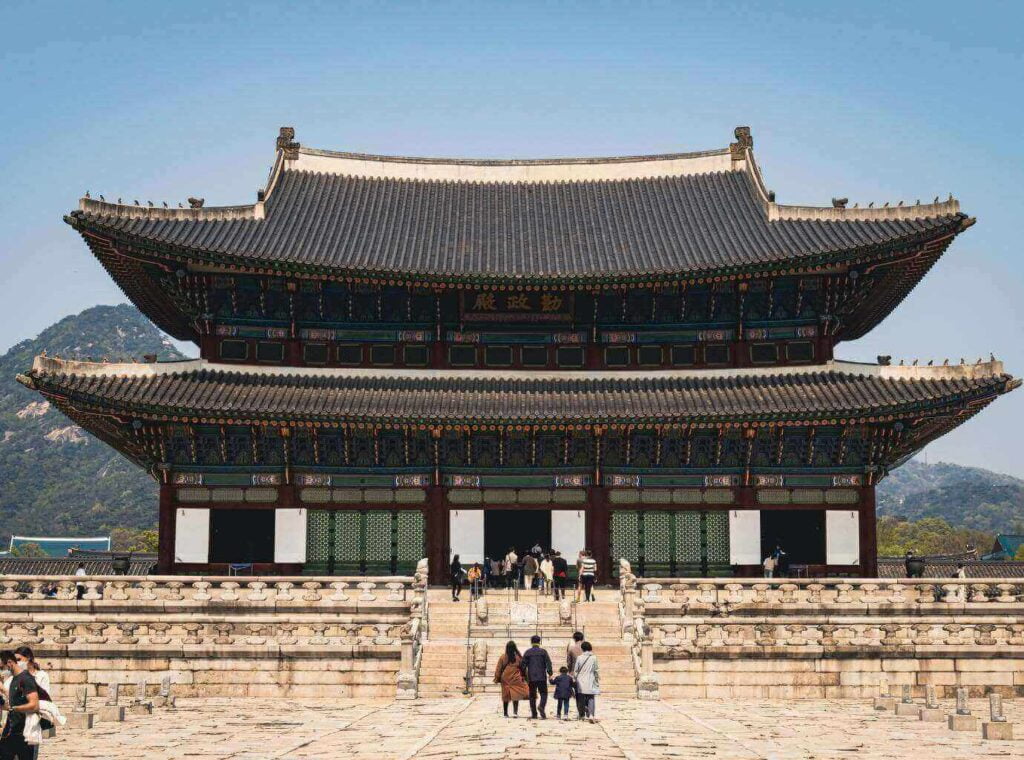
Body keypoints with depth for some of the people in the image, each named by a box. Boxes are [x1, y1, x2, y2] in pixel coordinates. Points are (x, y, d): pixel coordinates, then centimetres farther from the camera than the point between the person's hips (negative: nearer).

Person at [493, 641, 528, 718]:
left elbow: (498, 669, 0)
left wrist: (497, 679, 9)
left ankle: (505, 713, 16)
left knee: (505, 697, 11)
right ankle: (515, 712, -12)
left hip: (505, 680, 1)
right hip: (516, 680, -1)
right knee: (515, 696, 2)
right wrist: (523, 677, 14)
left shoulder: (502, 657, -5)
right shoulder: (519, 657, -5)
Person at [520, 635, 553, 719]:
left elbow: (523, 665, 3)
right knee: (543, 694, 4)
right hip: (542, 677, -2)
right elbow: (548, 663, -6)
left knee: (532, 695, 10)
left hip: (531, 678, 2)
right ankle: (541, 706, -24)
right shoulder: (543, 652, -1)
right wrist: (550, 673, 0)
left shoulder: (527, 652, 3)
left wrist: (524, 675, 12)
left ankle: (534, 713, 9)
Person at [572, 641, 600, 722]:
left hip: (580, 682, 1)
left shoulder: (579, 658, -1)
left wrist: (574, 679, 15)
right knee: (591, 699, -2)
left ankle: (582, 715, 16)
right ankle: (591, 715, -17)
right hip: (590, 682, -1)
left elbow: (575, 670, 3)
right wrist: (597, 679, 12)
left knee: (581, 699, 11)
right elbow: (596, 670, 1)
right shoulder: (594, 658, -4)